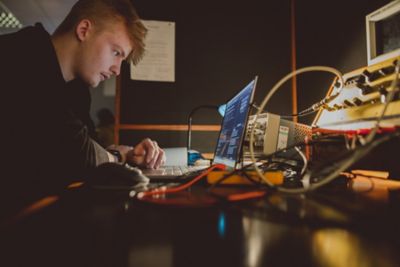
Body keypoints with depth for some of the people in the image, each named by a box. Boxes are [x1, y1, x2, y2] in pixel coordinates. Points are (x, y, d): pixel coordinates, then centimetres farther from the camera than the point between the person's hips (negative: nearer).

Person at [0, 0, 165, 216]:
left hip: (42, 200, 7)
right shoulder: (21, 60, -22)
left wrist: (129, 154, -3)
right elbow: (77, 155, -26)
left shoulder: (76, 84, 6)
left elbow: (85, 147, 14)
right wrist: (118, 155, -5)